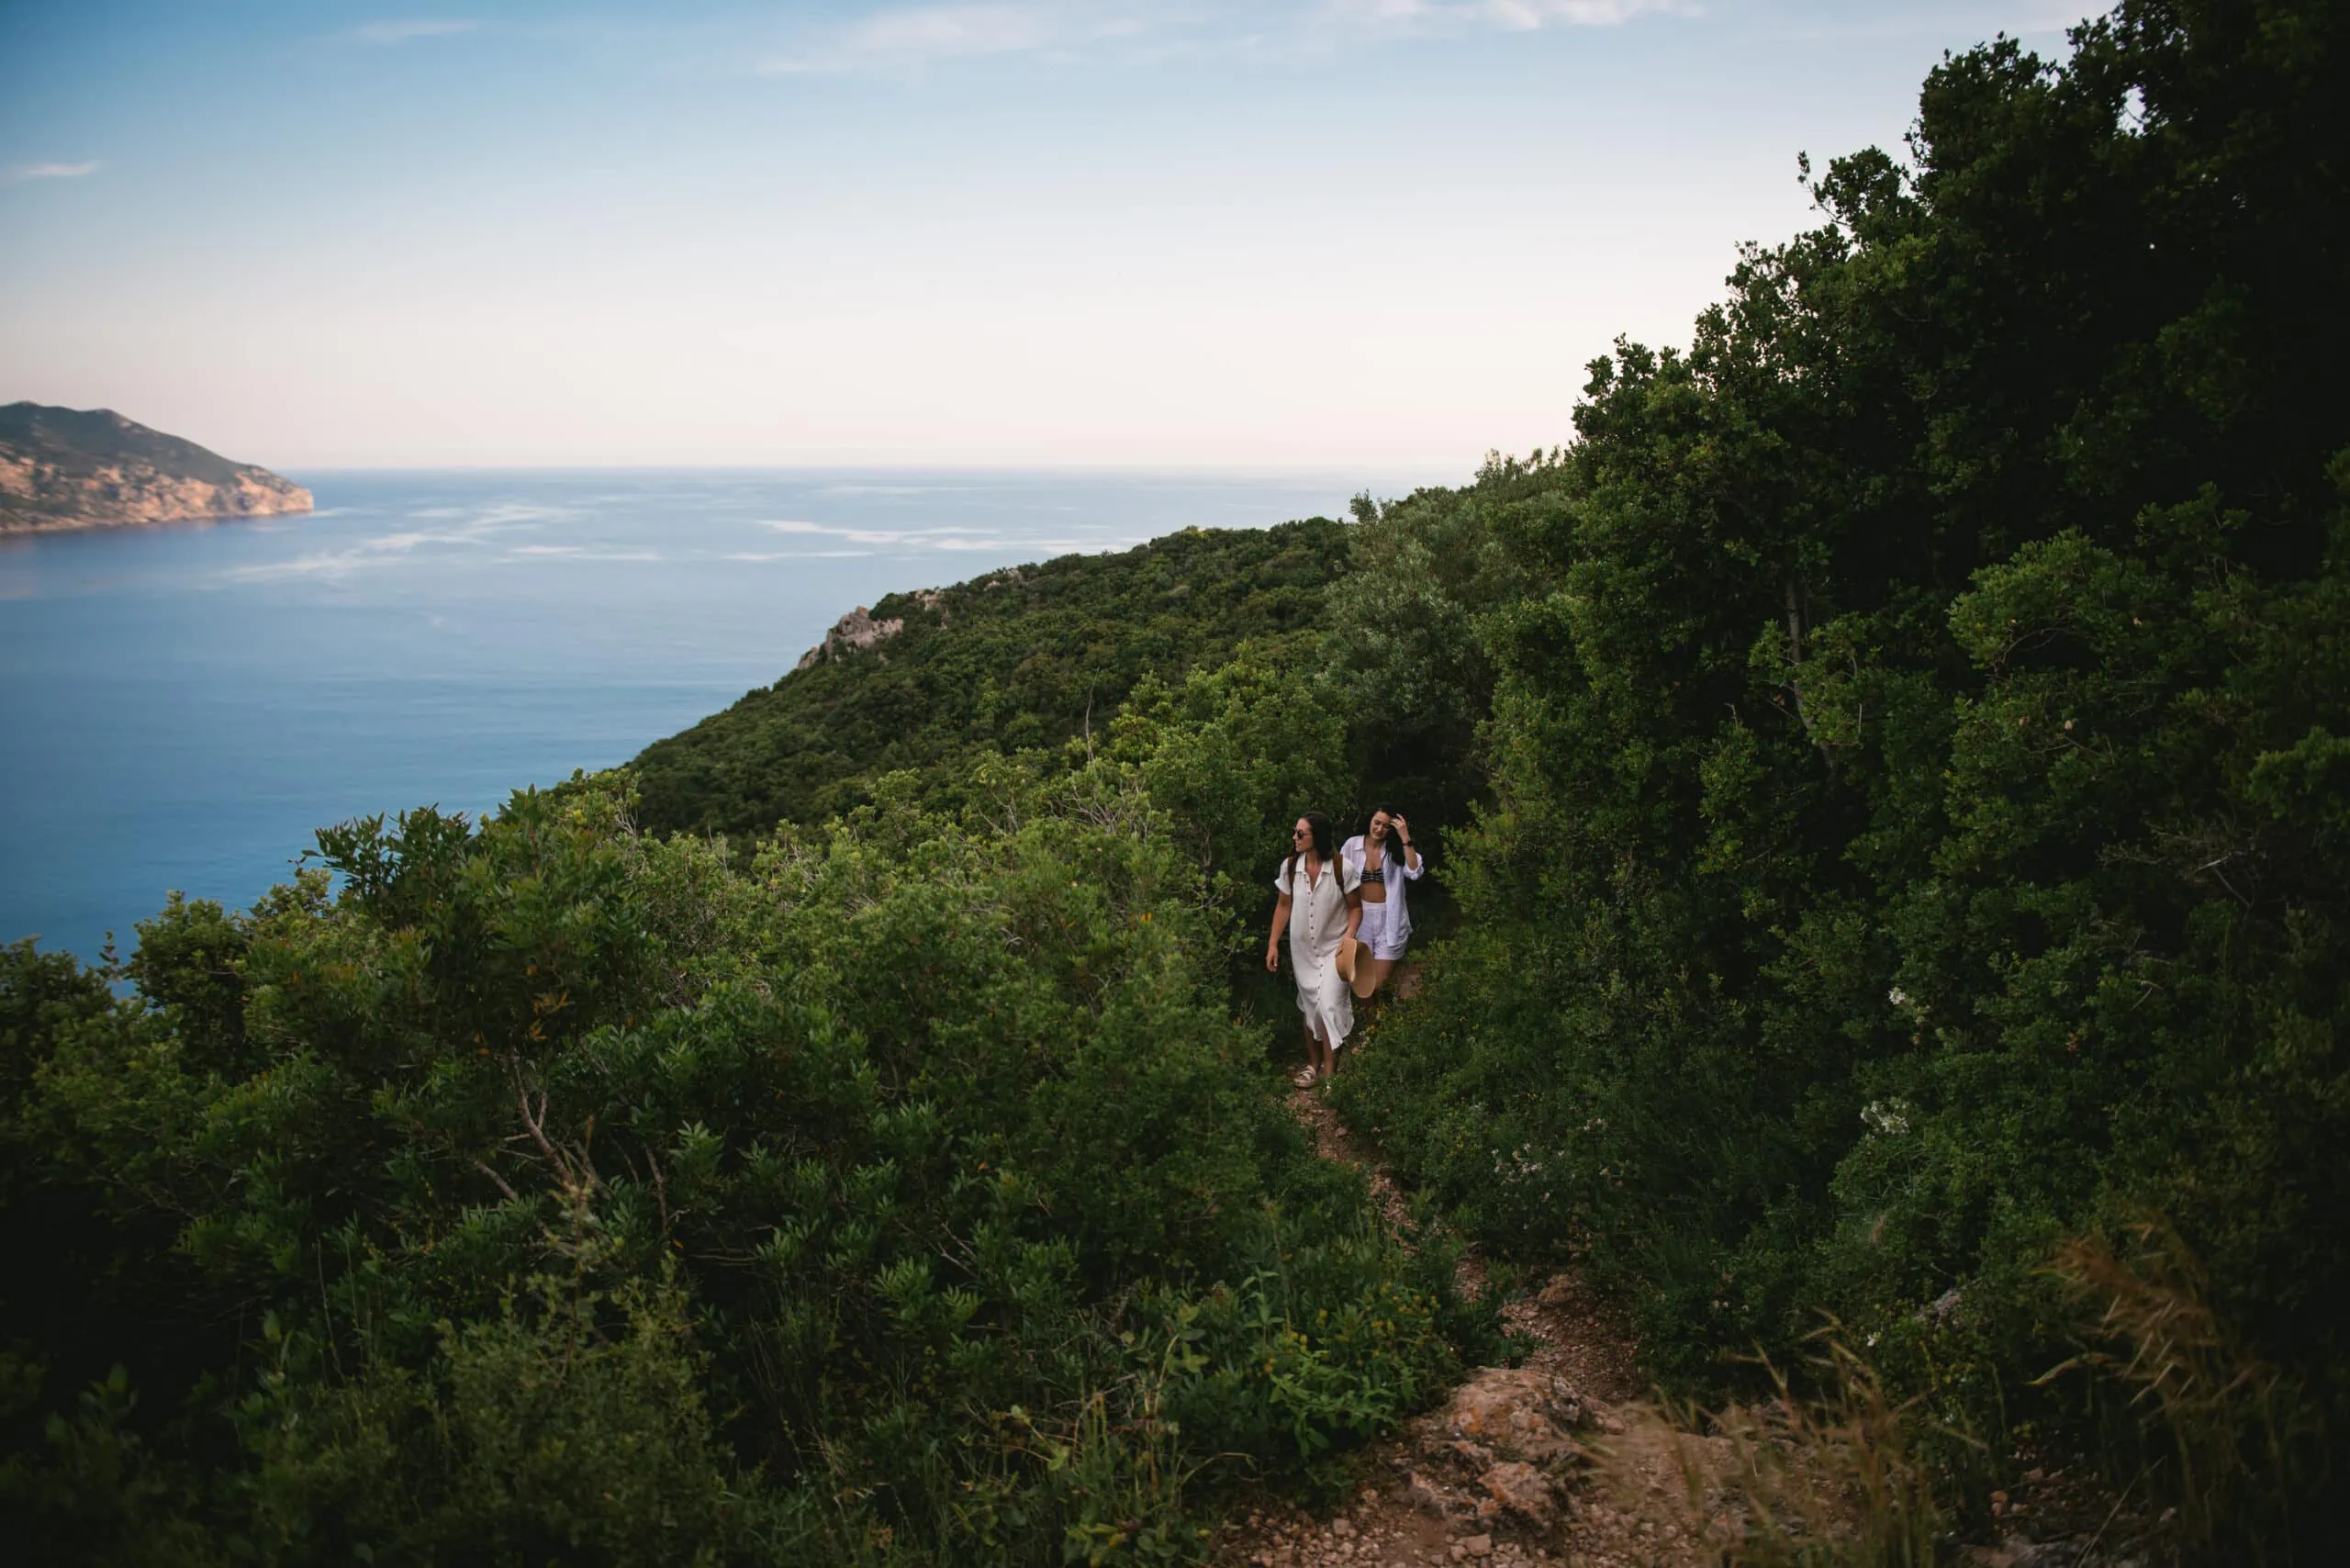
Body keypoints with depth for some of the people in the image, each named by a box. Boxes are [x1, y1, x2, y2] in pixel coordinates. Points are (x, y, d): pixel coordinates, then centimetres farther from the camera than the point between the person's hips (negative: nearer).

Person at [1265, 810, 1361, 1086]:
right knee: (1309, 1007, 13)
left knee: (1329, 1006, -13)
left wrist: (1349, 935, -20)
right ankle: (1314, 1064, 30)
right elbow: (1284, 907, 6)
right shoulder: (1290, 867, -6)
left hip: (1334, 948, -4)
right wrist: (1273, 944, 4)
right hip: (1302, 949, 4)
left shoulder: (1341, 869, -15)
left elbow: (1355, 908, -3)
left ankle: (1330, 1072, -3)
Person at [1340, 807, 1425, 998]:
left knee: (1379, 983, -1)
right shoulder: (1352, 845, -2)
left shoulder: (1396, 848, -4)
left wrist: (1405, 839, -23)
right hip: (1361, 916, 1)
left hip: (1389, 918, -1)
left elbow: (1415, 873, -21)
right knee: (1360, 978, 8)